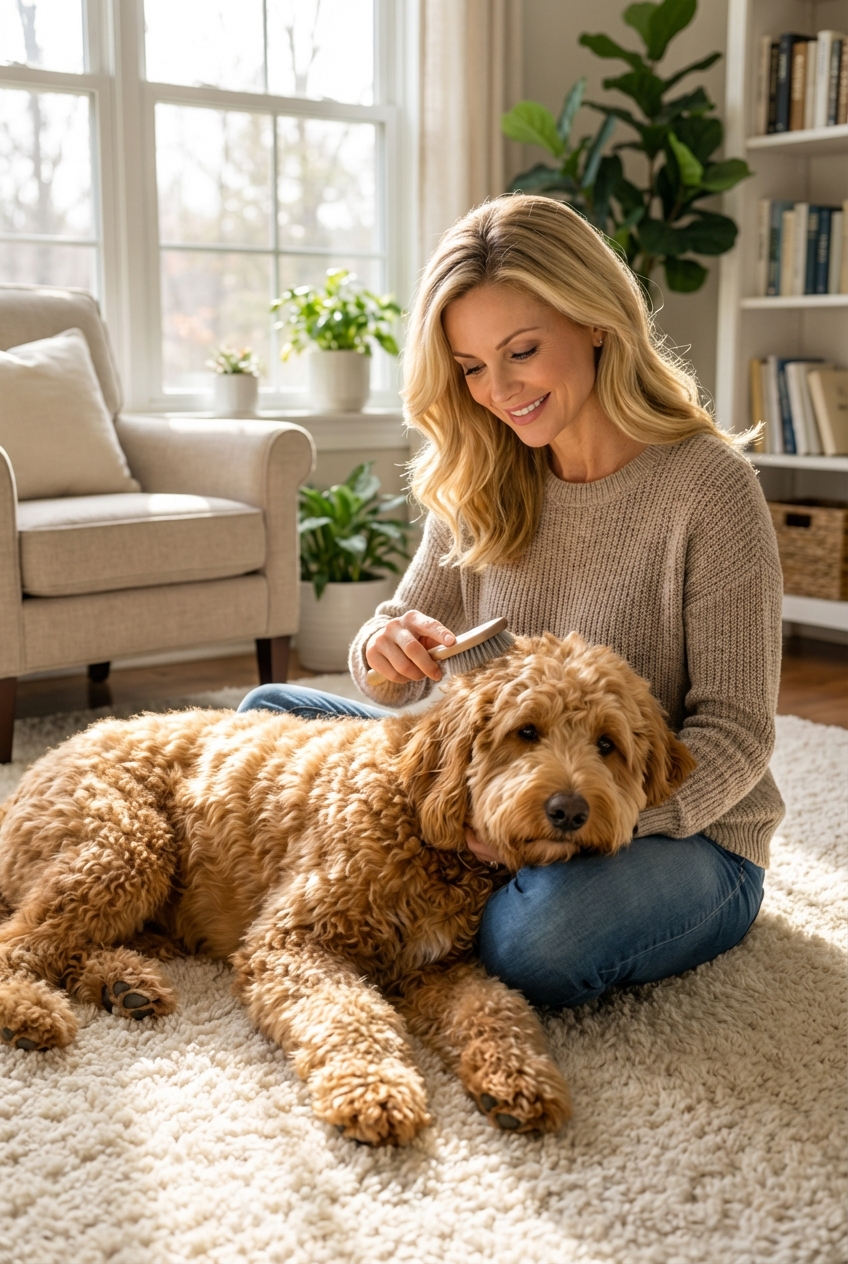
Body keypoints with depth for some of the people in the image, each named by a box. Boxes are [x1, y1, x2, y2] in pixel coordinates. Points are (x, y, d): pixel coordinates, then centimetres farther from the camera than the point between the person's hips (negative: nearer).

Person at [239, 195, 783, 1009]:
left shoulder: (709, 488, -17)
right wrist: (386, 649, -20)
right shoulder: (481, 485, 1)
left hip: (681, 835, -5)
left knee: (536, 939, -38)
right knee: (270, 712, 0)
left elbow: (734, 734, -16)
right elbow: (398, 680, 6)